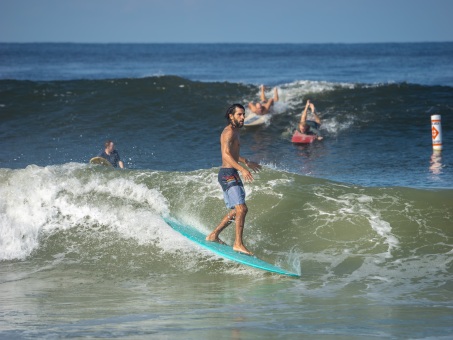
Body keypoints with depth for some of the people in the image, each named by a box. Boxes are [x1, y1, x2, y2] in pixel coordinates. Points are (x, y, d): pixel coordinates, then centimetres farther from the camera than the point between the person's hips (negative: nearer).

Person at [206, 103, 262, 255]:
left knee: (236, 211, 16)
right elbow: (226, 154, -27)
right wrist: (242, 169, -36)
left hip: (230, 175, 10)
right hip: (229, 174, -10)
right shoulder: (230, 132, -13)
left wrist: (247, 162, 45)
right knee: (242, 208, -19)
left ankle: (213, 235, 23)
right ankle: (238, 244, -22)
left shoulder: (234, 132, 19)